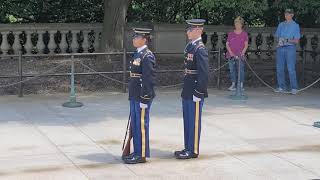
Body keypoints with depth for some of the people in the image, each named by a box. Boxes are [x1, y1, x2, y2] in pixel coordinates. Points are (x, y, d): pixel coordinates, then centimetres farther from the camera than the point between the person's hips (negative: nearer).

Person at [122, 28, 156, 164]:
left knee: (141, 125, -2)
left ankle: (142, 154, 6)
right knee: (134, 124, 14)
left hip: (142, 96, -9)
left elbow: (150, 79, -19)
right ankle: (137, 152, 24)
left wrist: (144, 99, -20)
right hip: (134, 96, 10)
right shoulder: (137, 54, 14)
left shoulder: (147, 56, -15)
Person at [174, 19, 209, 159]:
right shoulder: (190, 46, 11)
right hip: (187, 91, 9)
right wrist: (186, 89, 18)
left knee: (194, 121, 0)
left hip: (195, 92, -9)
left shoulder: (200, 49, -17)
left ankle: (193, 151, 9)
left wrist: (198, 93, -20)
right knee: (187, 120, 16)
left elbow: (204, 73, -20)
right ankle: (188, 148, 26)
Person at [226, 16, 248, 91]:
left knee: (241, 70, -5)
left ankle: (241, 85, 0)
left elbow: (246, 45, 0)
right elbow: (227, 44, 8)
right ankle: (233, 84, 12)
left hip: (240, 55, -3)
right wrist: (230, 52, -6)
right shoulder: (231, 34, 10)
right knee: (232, 69, 5)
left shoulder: (244, 34, 5)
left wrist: (242, 53, -13)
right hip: (231, 55, 3)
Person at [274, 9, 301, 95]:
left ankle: (294, 88, -7)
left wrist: (288, 40, -16)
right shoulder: (281, 25, 17)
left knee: (291, 68, -10)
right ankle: (281, 87, 11)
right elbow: (277, 36, 18)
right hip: (280, 48, 4)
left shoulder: (295, 25, 5)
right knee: (280, 68, 3)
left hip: (290, 48, -4)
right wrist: (279, 41, -4)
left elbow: (297, 41, 0)